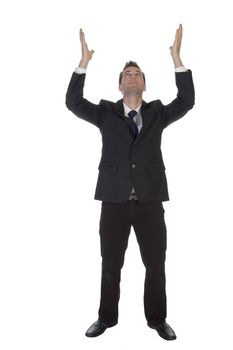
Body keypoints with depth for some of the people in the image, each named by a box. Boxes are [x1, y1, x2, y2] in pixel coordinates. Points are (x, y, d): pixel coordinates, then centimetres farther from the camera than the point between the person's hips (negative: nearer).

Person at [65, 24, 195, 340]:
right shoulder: (105, 112, 7)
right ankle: (107, 317, 30)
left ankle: (157, 319, 28)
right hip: (115, 200, 0)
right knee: (110, 264, 11)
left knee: (156, 264, 10)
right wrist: (85, 60, -10)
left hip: (150, 200, 1)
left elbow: (186, 102, -3)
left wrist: (176, 57, -8)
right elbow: (73, 102, -3)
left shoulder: (158, 113, 10)